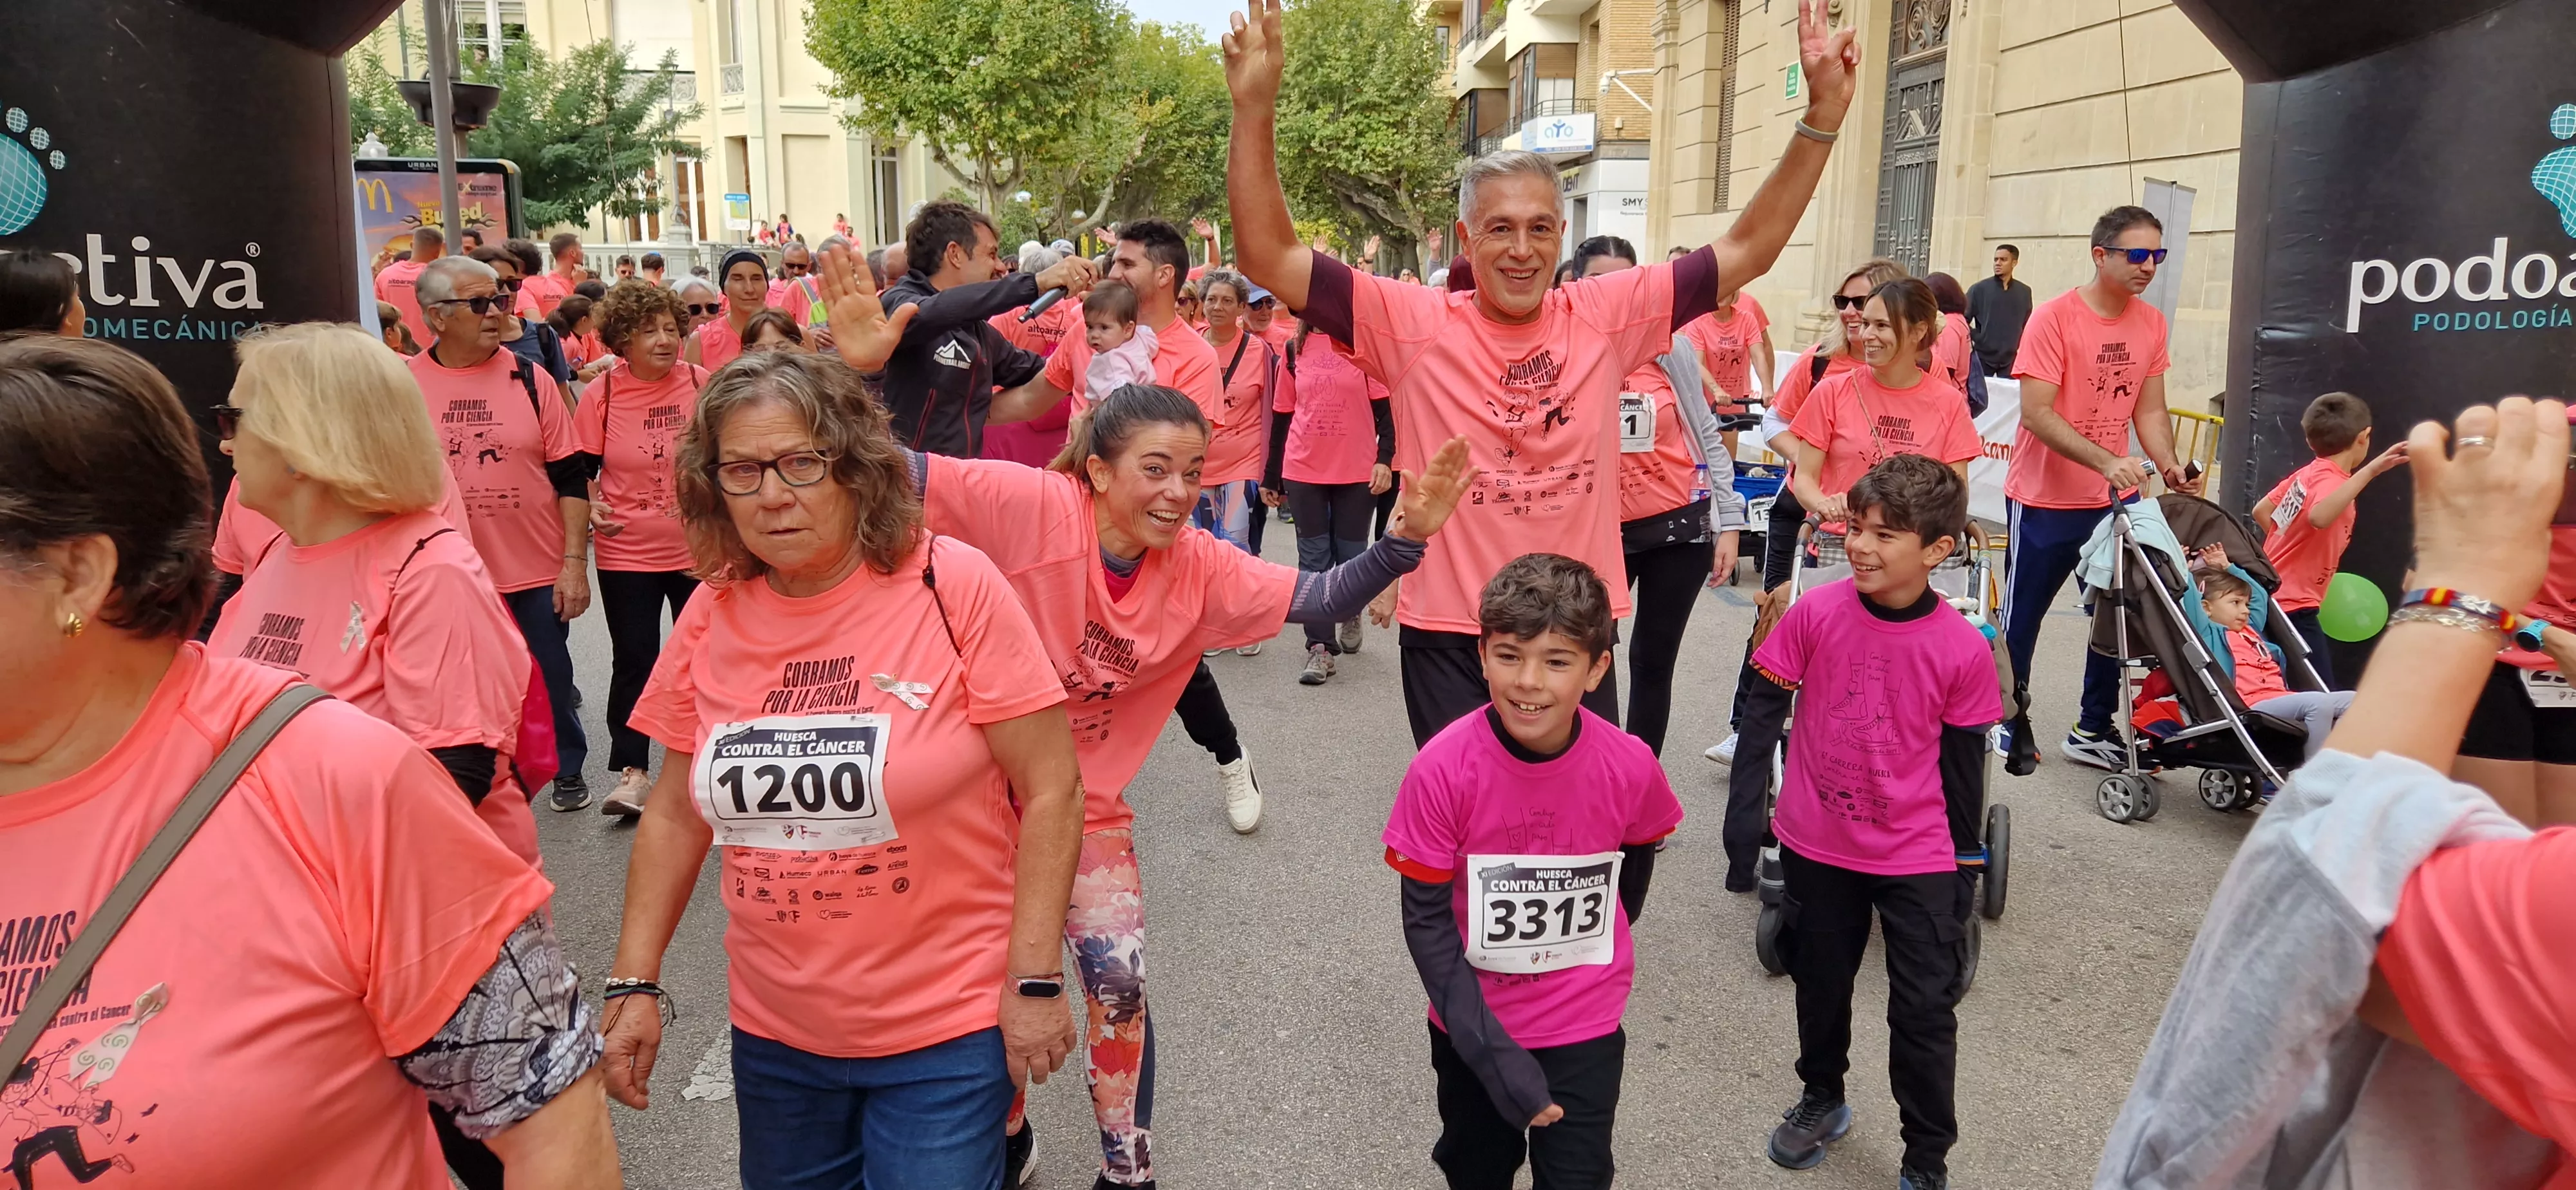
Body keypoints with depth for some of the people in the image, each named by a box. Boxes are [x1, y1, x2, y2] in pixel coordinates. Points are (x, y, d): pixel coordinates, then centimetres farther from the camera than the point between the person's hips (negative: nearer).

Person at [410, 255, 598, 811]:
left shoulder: (530, 379, -2)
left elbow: (571, 477, -1)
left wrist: (575, 562, -6)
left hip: (537, 574, 0)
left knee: (550, 681, 12)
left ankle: (568, 771, 31)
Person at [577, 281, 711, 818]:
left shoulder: (702, 384, -4)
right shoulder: (602, 394, -5)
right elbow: (581, 467, 3)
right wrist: (591, 507, -14)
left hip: (699, 547, 1)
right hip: (627, 553, -1)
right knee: (634, 659, 2)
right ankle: (632, 772, 11)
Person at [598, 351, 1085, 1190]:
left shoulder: (953, 586, -15)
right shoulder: (712, 614, -2)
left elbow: (1050, 792, -13)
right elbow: (675, 813, 8)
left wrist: (1034, 980, -13)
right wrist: (634, 983, 5)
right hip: (774, 1033, 5)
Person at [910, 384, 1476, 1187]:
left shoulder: (1200, 568, -11)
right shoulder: (1031, 504, -24)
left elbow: (1324, 600, -14)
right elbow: (904, 474, -25)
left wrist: (1407, 539, -28)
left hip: (1087, 806, 3)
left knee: (1120, 986, -4)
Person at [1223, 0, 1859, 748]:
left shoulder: (1605, 317, 0)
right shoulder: (1416, 324, -7)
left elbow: (1747, 250, 5)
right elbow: (1268, 257, -12)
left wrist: (1822, 118, -3)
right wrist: (1255, 110, -22)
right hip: (1450, 639, -2)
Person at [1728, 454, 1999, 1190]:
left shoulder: (1964, 651, -13)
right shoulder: (1814, 614, -13)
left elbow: (1963, 768, -2)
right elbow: (1763, 710, -4)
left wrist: (1966, 866, 6)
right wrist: (1744, 807, -6)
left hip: (1917, 857, -1)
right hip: (1816, 845, 2)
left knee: (1926, 1009, 3)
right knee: (1820, 982, 20)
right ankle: (1822, 1100, 44)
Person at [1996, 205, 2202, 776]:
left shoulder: (2151, 323, 4)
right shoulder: (2055, 317, -14)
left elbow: (2149, 411, 7)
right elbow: (2037, 412, -20)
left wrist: (2169, 466, -11)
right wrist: (2107, 461, -29)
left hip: (2115, 498, 6)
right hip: (2046, 500, -6)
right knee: (2022, 615, 6)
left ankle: (2093, 732, 20)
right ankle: (2009, 722, 23)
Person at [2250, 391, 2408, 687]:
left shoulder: (2306, 473, 8)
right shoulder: (2332, 482, -17)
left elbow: (2261, 512, 21)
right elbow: (2319, 518, -41)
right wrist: (2370, 471, -42)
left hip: (2273, 598, 10)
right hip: (2293, 607, -10)